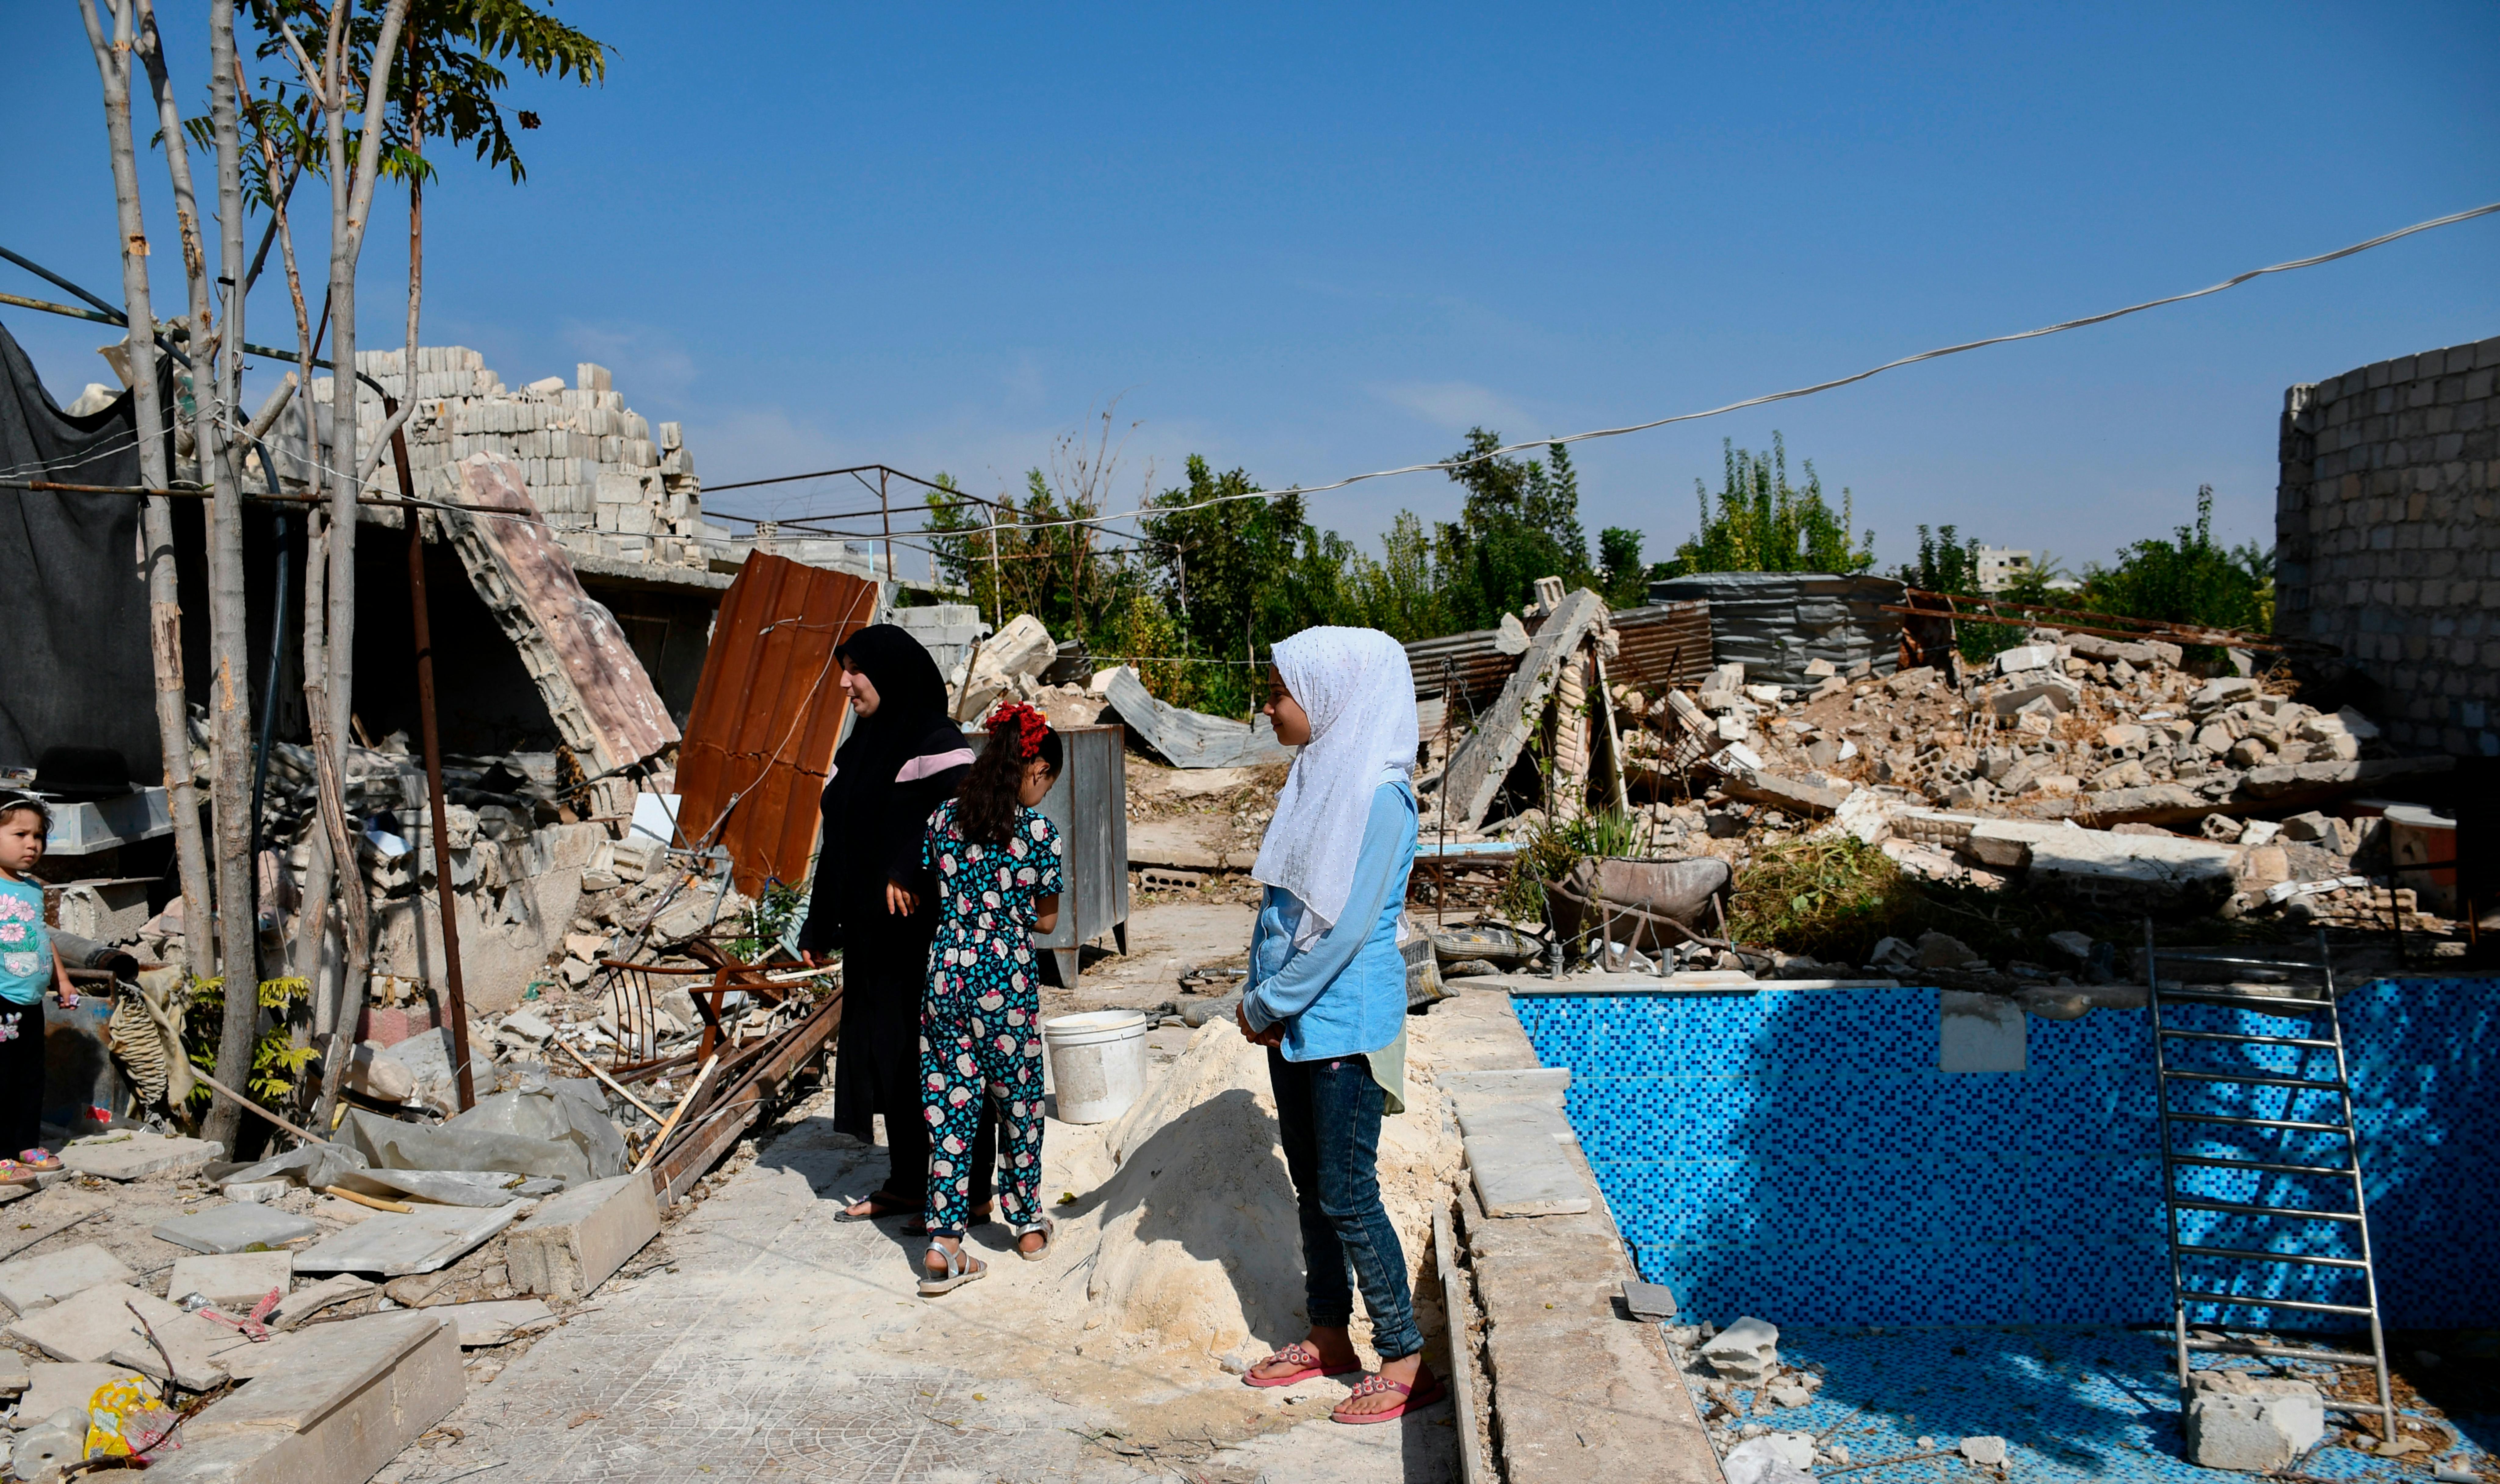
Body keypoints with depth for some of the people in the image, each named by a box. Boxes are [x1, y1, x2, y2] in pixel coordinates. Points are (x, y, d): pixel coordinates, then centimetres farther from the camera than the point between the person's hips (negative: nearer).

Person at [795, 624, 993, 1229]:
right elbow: (840, 842, 16)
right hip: (872, 932, 9)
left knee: (932, 1050, -2)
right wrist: (820, 927, 17)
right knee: (883, 1049, 12)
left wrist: (906, 874, -36)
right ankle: (907, 1182, 24)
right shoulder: (864, 743, 13)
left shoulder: (936, 743, -13)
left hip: (925, 930, -9)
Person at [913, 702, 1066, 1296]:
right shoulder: (1038, 833, -9)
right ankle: (1028, 1224, 30)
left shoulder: (942, 820, 1)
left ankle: (943, 1245, 5)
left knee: (950, 1107, 8)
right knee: (1020, 1103, 15)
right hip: (1008, 983, -3)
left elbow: (935, 894, 10)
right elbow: (1045, 921, 0)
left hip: (945, 975, 3)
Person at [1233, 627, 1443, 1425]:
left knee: (1347, 1196, -2)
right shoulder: (1317, 778, 9)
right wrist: (1257, 995, 3)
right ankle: (1327, 1335, 31)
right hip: (1294, 1023, 8)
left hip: (1344, 1023, -8)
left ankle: (1406, 1361, 11)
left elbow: (1346, 926, -21)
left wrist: (1268, 1005, -14)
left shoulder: (1377, 795, -19)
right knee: (1311, 1185, 17)